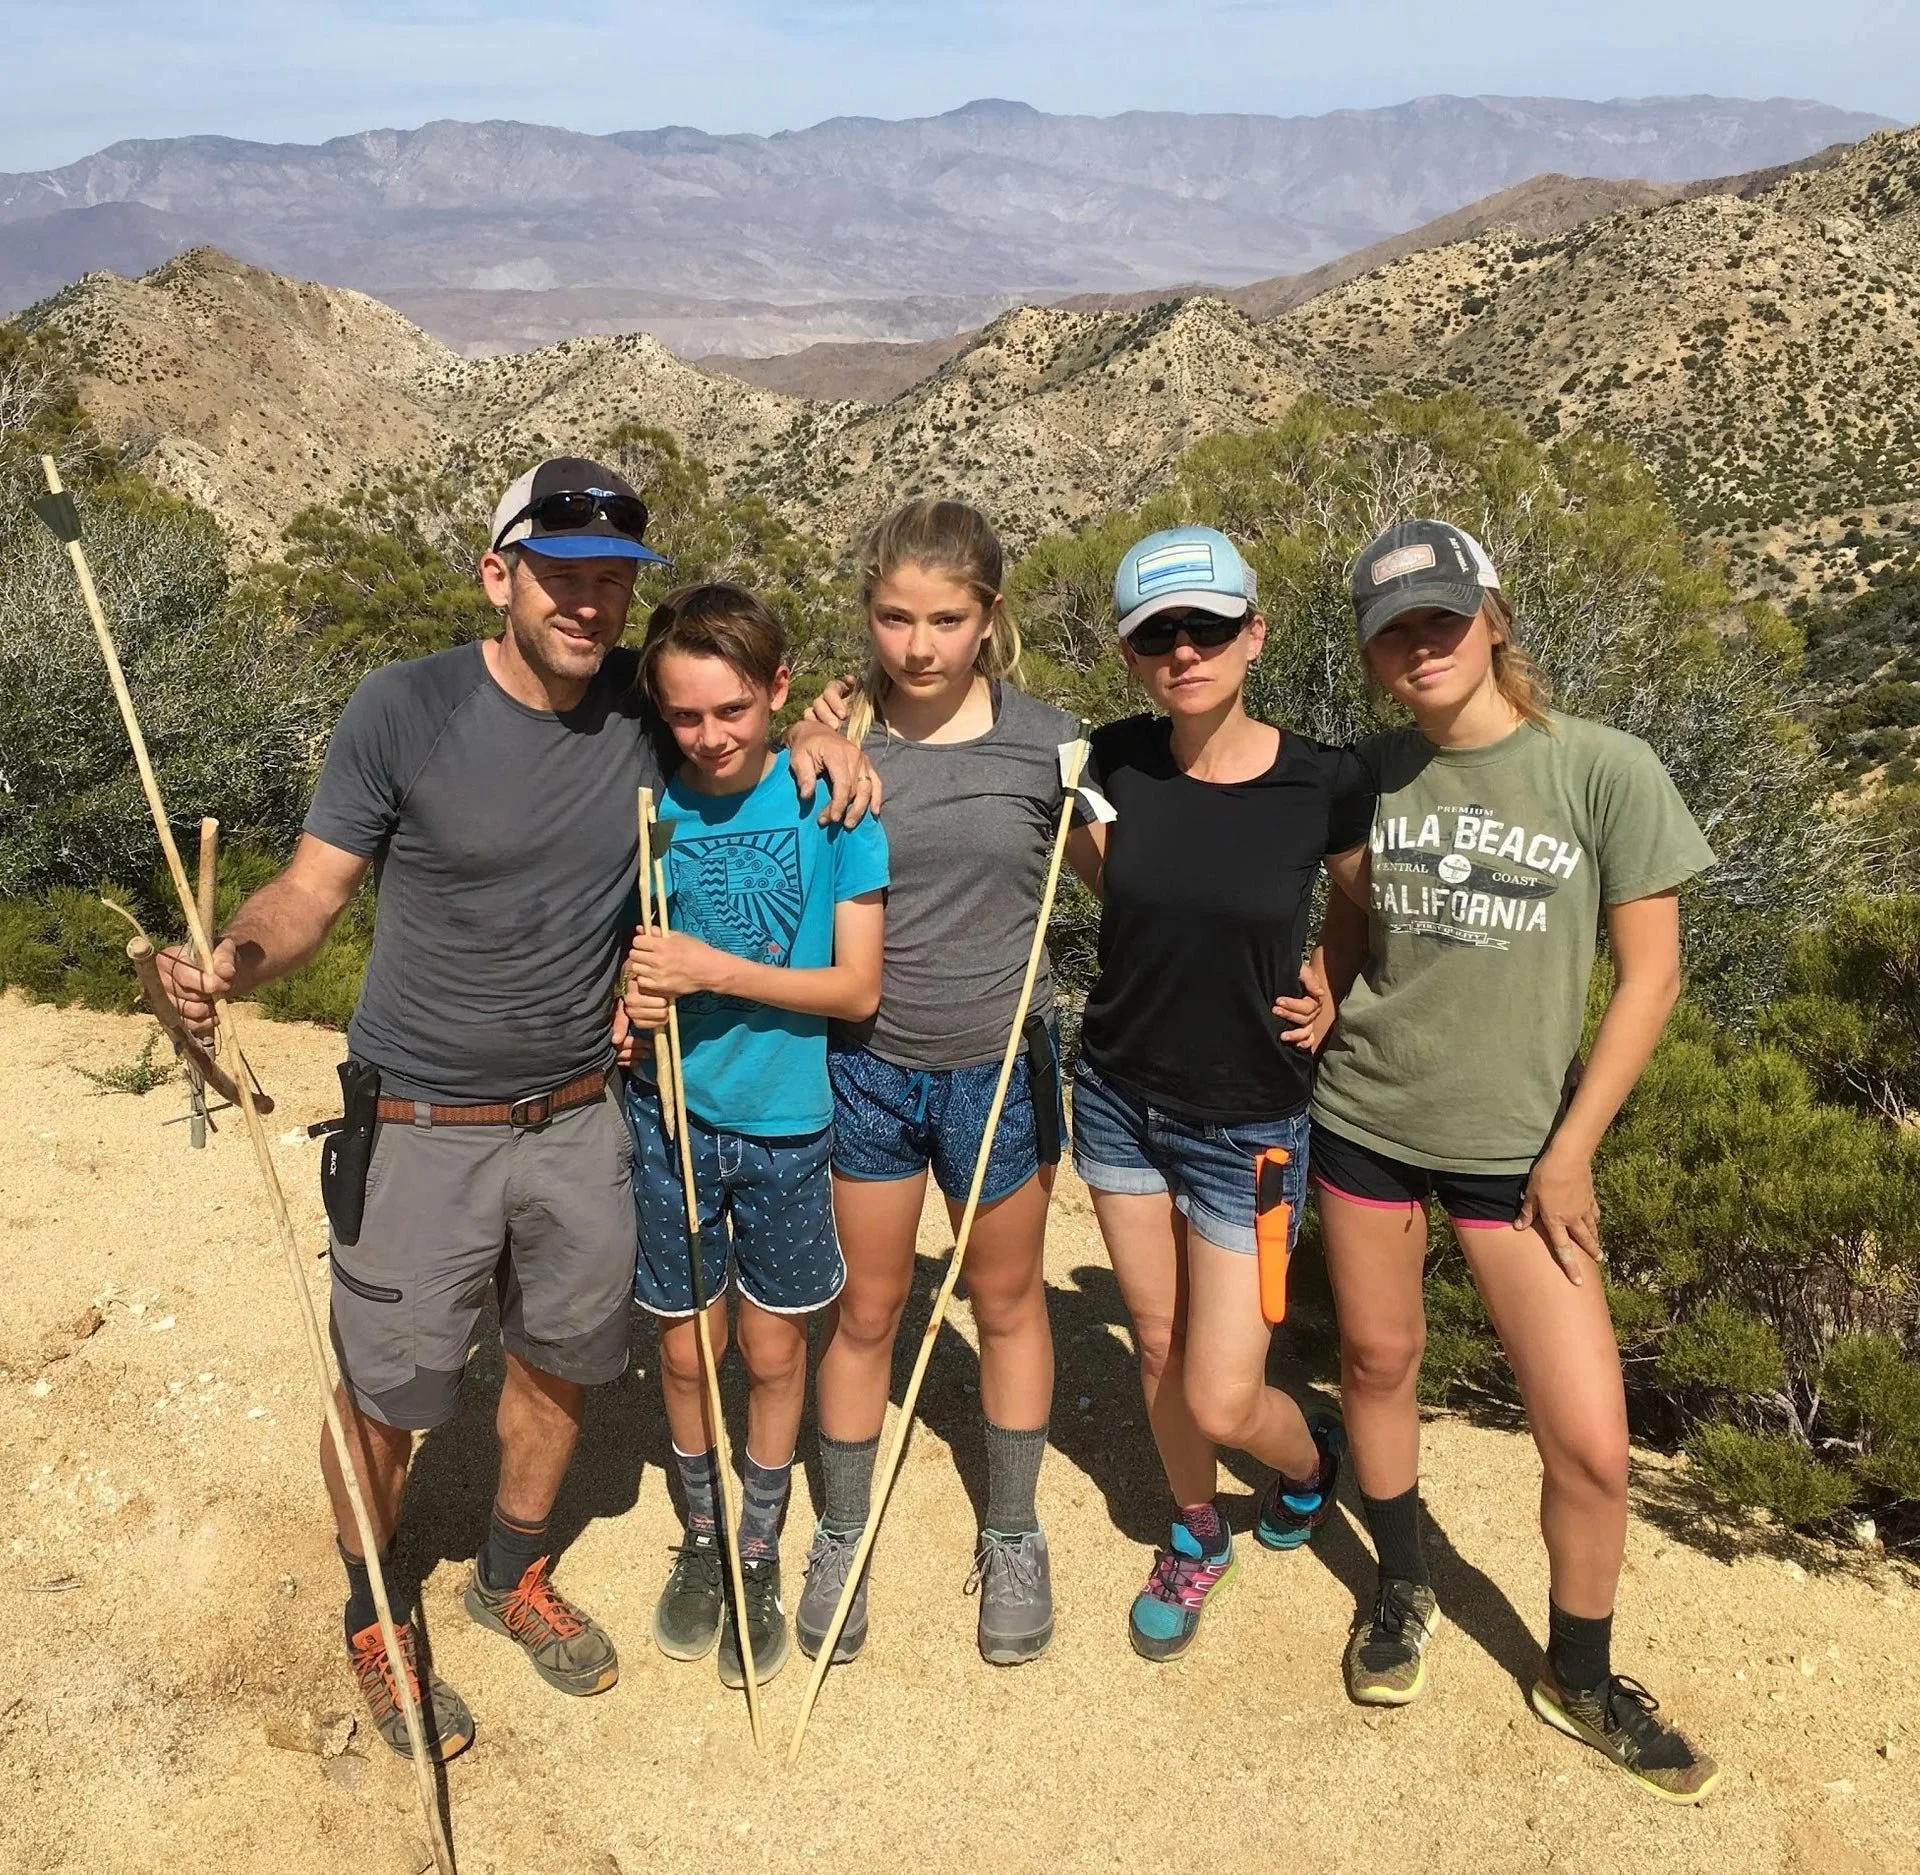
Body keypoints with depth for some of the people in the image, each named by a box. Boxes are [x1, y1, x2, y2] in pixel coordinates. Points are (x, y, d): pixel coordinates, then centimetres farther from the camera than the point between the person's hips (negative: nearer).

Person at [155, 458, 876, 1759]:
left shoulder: (648, 701, -5)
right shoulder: (404, 709, -15)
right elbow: (313, 889, -11)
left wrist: (816, 739, -8)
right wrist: (234, 959, -33)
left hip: (579, 1115, 4)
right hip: (421, 1125, -4)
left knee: (564, 1356, 19)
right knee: (388, 1387, 10)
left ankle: (515, 1575, 47)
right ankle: (373, 1617, 39)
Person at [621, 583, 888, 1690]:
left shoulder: (831, 805, -12)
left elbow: (858, 986, -14)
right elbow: (616, 954, 6)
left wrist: (716, 971, -23)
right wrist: (626, 999, -16)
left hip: (788, 1121, -1)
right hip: (672, 1115, 1)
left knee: (776, 1352, 14)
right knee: (686, 1349, 14)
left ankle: (761, 1551, 36)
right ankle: (703, 1534, 40)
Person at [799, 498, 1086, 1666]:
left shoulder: (1046, 743, -7)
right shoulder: (836, 740, -7)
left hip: (997, 1069, 0)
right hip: (867, 1068, 0)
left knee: (1008, 1300, 17)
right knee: (866, 1311, 14)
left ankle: (1015, 1538, 37)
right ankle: (844, 1537, 35)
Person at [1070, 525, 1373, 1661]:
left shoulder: (1326, 785, -15)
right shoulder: (1113, 765, -10)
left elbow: (1380, 913, 4)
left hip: (1250, 1124, -3)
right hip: (1121, 1097, 3)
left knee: (1219, 1400, 2)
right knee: (1160, 1349, 17)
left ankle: (1313, 1457, 38)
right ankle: (1198, 1538, 44)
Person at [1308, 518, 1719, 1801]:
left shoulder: (1605, 771, -12)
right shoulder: (1372, 775, -2)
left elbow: (1651, 975, -8)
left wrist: (1570, 1150, -9)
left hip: (1516, 1145, -2)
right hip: (1362, 1120, 3)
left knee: (1592, 1444, -1)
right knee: (1378, 1359, 17)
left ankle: (1579, 1679, 25)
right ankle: (1403, 1588, 43)